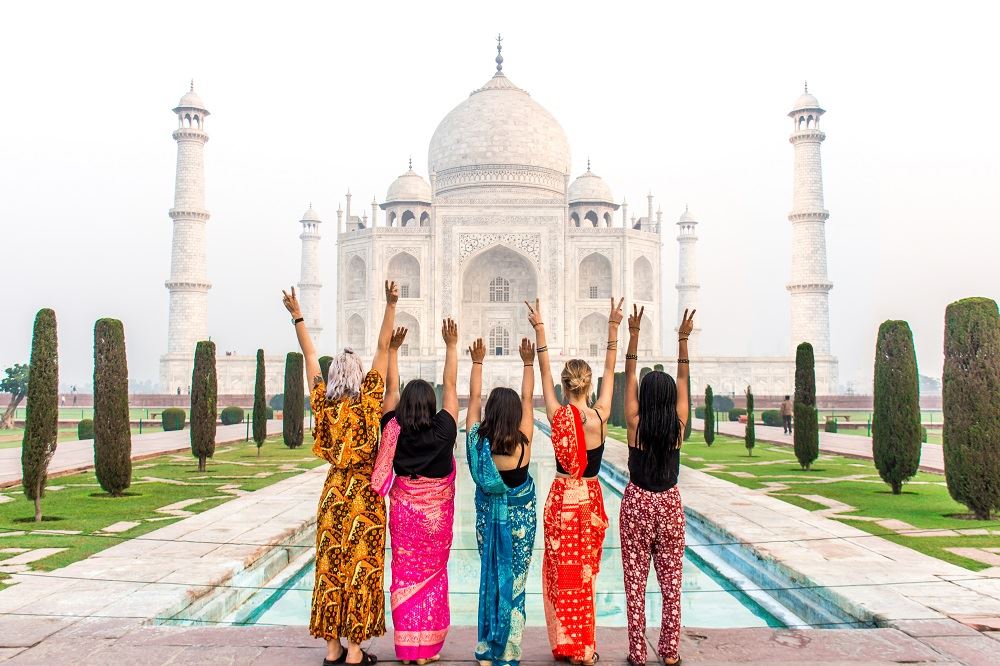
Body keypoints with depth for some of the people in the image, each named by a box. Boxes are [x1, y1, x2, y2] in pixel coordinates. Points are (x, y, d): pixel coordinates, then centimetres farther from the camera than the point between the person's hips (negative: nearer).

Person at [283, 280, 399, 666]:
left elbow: (310, 355, 7)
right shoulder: (367, 401, -9)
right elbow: (383, 348, -10)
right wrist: (391, 305, -9)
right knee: (360, 569, 1)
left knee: (331, 567, 9)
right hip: (365, 494, -4)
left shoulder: (323, 402, -1)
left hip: (333, 493, 4)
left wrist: (297, 315, 13)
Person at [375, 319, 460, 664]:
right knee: (433, 576, 11)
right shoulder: (443, 429, -13)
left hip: (404, 511, 1)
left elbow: (391, 389, 2)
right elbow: (451, 385, -6)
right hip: (437, 513, -1)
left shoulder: (394, 429, -10)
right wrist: (451, 346, 1)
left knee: (405, 575, 9)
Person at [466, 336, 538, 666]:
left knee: (489, 579, 15)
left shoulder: (477, 439, -14)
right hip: (520, 517, -3)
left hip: (488, 515, 3)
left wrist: (477, 362, 9)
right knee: (514, 583, 7)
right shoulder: (522, 442, -18)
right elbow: (528, 400, -8)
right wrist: (528, 364, 2)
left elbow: (473, 398, -1)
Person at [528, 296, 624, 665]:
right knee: (585, 575, 10)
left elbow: (545, 371, -4)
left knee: (561, 575, 9)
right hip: (590, 500, 1)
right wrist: (613, 327, 3)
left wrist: (539, 329, 0)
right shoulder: (600, 416, -10)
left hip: (561, 499, -1)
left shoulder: (558, 416, -12)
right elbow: (610, 370, -1)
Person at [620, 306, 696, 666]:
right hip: (670, 504, 2)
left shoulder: (635, 424, -11)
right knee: (671, 582, 10)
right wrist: (683, 339, 5)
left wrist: (634, 334, -4)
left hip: (636, 504, -1)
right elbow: (683, 379, 2)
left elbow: (629, 376, -5)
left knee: (635, 582, 5)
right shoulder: (678, 424, -8)